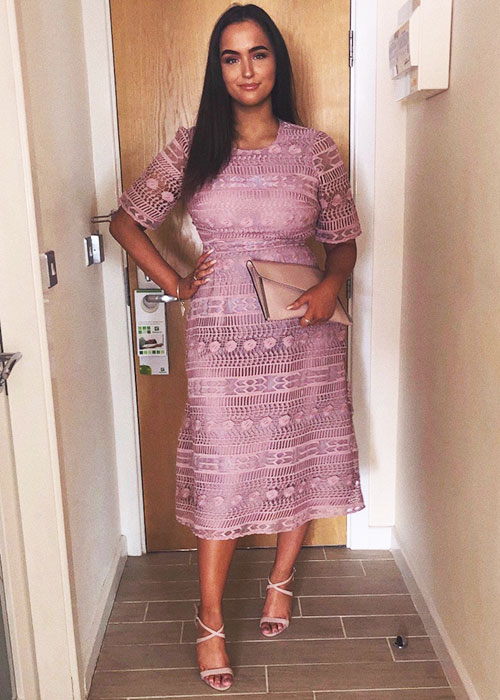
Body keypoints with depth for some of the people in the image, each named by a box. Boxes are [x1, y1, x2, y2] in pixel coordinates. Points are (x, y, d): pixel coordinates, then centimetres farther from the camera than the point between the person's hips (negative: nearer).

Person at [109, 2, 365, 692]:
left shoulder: (316, 149, 1)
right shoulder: (193, 147, 1)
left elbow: (344, 241, 8)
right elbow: (127, 219, 8)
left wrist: (330, 286, -12)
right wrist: (175, 283, -1)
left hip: (300, 331, 1)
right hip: (221, 333, -1)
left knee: (302, 458, 12)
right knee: (221, 472, 3)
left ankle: (281, 578, 39)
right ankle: (210, 622, 21)